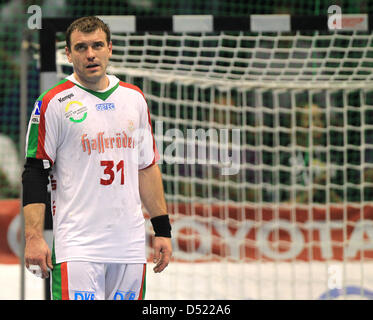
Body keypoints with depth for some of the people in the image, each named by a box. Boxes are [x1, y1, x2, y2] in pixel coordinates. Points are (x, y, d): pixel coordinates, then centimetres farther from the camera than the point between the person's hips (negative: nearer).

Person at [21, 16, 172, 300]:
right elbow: (34, 174, -4)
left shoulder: (134, 98, 12)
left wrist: (162, 229, 13)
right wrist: (34, 237, -12)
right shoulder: (54, 103, -3)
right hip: (77, 245, -5)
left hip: (130, 244, 5)